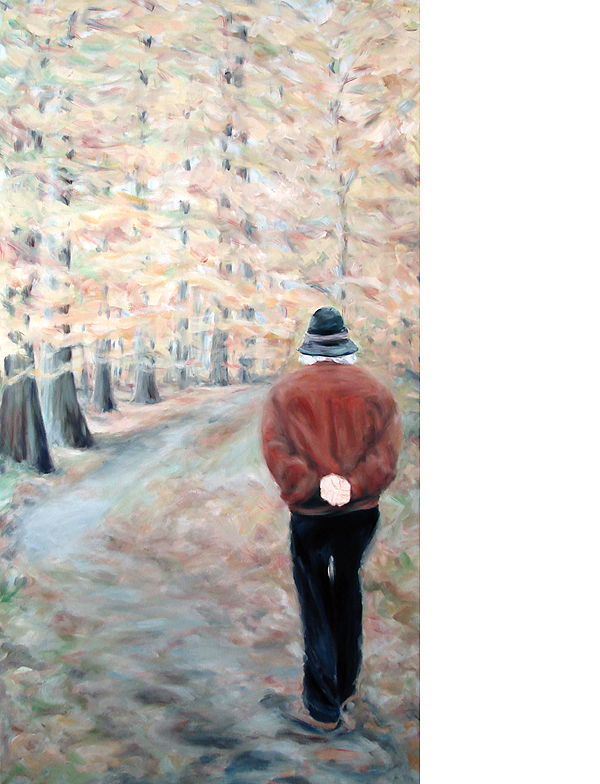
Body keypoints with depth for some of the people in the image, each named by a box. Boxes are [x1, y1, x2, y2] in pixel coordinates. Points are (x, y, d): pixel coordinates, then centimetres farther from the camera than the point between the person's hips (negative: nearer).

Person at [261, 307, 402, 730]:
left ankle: (322, 707, 19)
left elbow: (276, 450, -14)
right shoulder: (375, 390, 4)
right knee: (349, 590, 22)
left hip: (310, 515, -2)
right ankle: (346, 685, 36)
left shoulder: (285, 391, 1)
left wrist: (315, 485, -22)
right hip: (362, 510, 2)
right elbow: (388, 449, -10)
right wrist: (353, 486, -21)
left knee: (316, 604, 10)